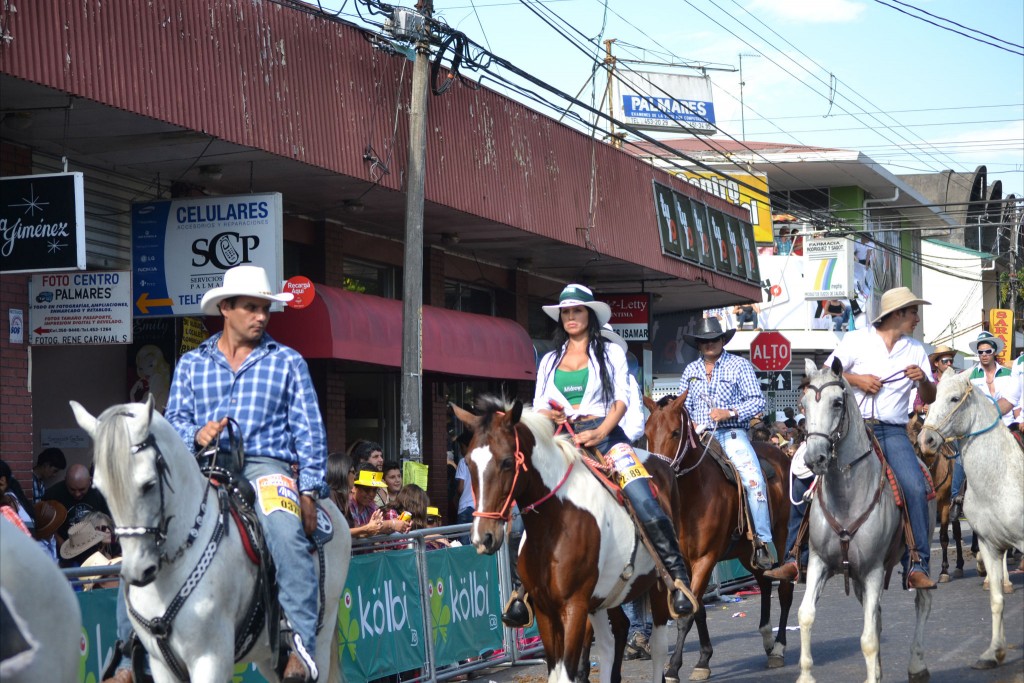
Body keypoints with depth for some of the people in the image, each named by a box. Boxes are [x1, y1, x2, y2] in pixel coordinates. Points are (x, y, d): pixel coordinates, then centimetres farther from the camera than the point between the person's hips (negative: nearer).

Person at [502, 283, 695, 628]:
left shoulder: (611, 353, 12)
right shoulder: (550, 360, 21)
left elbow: (621, 399, 1)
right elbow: (538, 406, 17)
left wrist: (599, 432, -16)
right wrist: (549, 414, -8)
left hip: (604, 434, -3)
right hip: (562, 439, 3)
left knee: (645, 505, -21)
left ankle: (678, 578, -17)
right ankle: (523, 586, -2)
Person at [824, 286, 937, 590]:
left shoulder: (916, 349, 15)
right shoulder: (857, 340, 5)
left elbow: (929, 398, 15)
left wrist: (923, 380, -6)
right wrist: (856, 379, -10)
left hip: (893, 432, 2)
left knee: (916, 488, -19)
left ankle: (917, 567, -16)